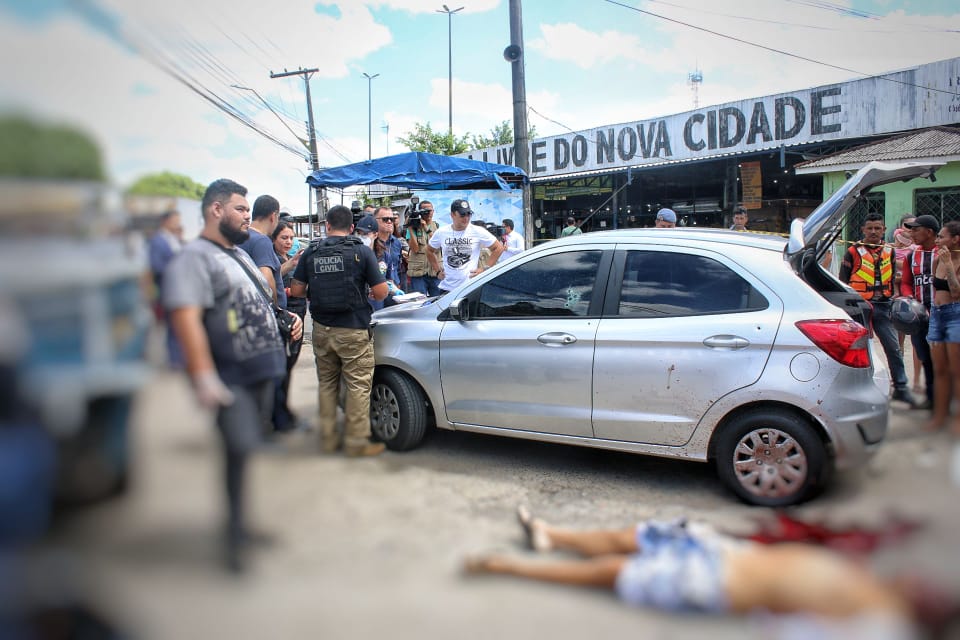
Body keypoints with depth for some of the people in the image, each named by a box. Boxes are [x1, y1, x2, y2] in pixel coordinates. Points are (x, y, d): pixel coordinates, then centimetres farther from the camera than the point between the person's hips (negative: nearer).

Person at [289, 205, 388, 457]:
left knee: (326, 384, 16)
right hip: (353, 331, -4)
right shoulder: (361, 251, -6)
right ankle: (356, 441, 8)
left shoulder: (311, 252, 3)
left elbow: (296, 290, 4)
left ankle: (328, 438, 22)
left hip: (322, 329, 4)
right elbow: (381, 292, -9)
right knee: (358, 385, 5)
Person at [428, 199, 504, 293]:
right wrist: (438, 271, 10)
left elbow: (498, 248, 3)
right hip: (446, 288, 3)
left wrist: (485, 269, -3)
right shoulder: (441, 232, 4)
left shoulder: (478, 232, -4)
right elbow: (430, 251, 19)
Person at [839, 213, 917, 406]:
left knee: (893, 347, 1)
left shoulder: (889, 252, 11)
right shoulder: (853, 252, -2)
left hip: (882, 306, 3)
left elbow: (892, 280, 19)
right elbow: (843, 282, 0)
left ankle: (901, 387, 11)